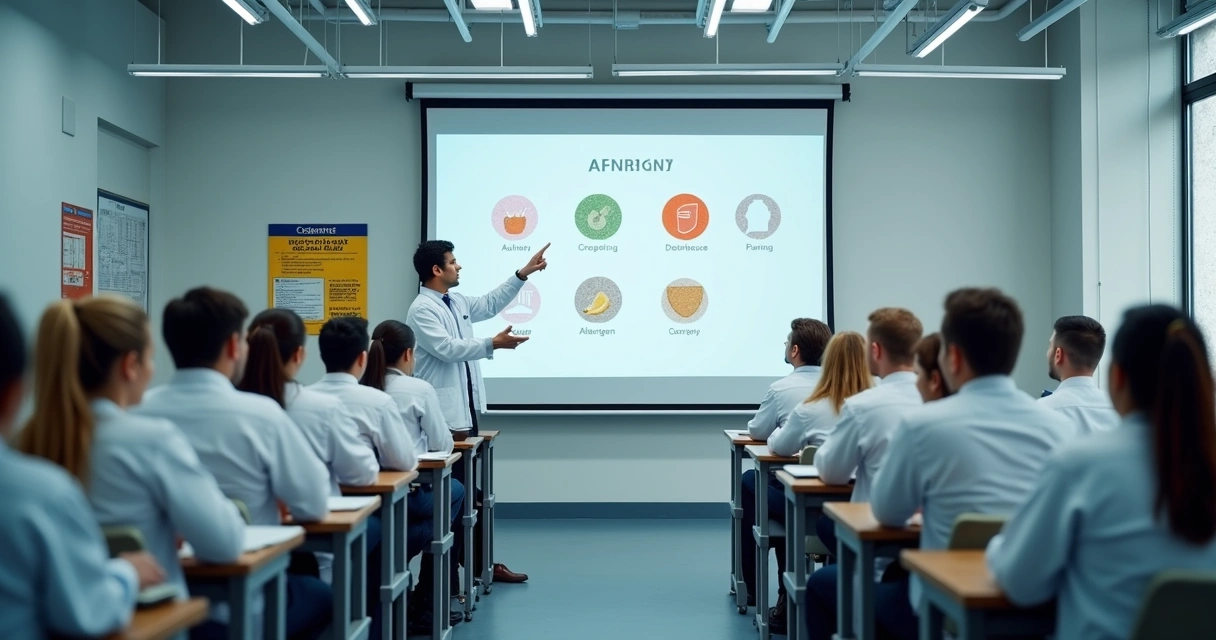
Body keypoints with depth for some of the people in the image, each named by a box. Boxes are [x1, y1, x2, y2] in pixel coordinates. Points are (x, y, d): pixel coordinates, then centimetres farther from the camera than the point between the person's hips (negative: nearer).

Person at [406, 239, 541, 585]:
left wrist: (523, 274, 23)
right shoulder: (422, 309, -13)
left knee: (472, 491, 13)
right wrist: (493, 344, -24)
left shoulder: (458, 303, 14)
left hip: (466, 410, 10)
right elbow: (448, 348, -22)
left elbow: (490, 303, 27)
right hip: (443, 415, -10)